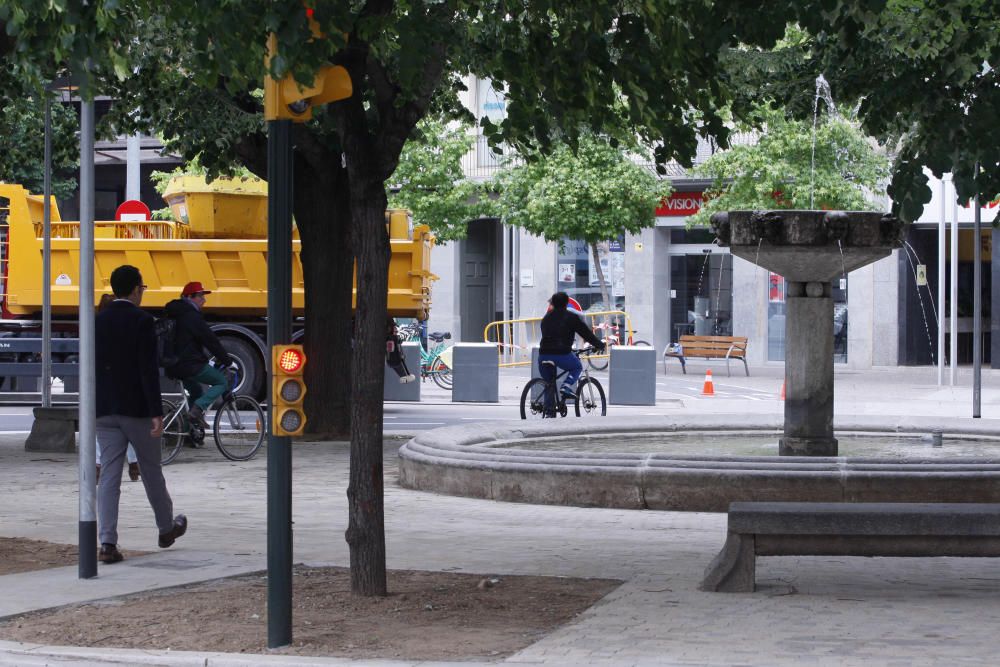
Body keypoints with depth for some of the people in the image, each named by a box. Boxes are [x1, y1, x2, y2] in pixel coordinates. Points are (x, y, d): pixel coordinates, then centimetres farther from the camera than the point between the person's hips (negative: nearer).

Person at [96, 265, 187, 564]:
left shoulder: (98, 322, 4)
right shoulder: (141, 321, -11)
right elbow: (149, 370, -16)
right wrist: (156, 412, -15)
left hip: (105, 410, 4)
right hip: (136, 409, -4)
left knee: (109, 475, 1)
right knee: (151, 470, 13)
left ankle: (107, 542, -8)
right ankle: (167, 527, 31)